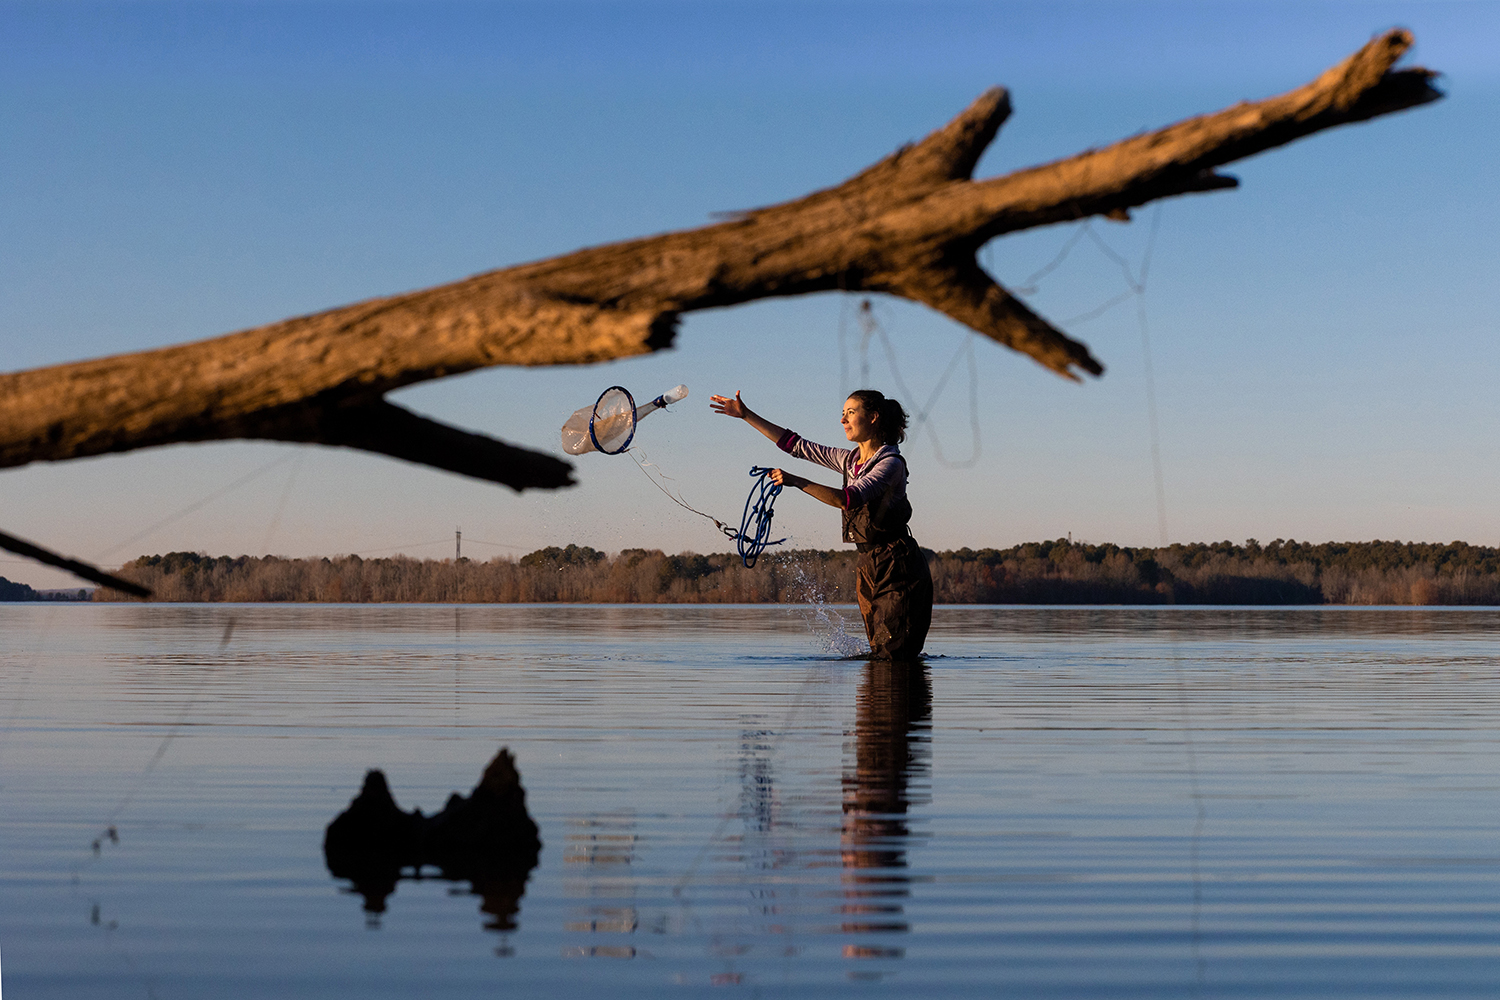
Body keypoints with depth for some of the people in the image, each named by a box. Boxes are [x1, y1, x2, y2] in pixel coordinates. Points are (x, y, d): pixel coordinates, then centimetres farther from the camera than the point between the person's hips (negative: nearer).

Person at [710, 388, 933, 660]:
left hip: (899, 568, -8)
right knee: (879, 654, 6)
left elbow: (849, 499, -27)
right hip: (868, 566, 8)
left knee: (894, 657, -10)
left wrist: (797, 482, -31)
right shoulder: (849, 460, 12)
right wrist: (746, 415, 15)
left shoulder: (891, 464, -13)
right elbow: (795, 445, 17)